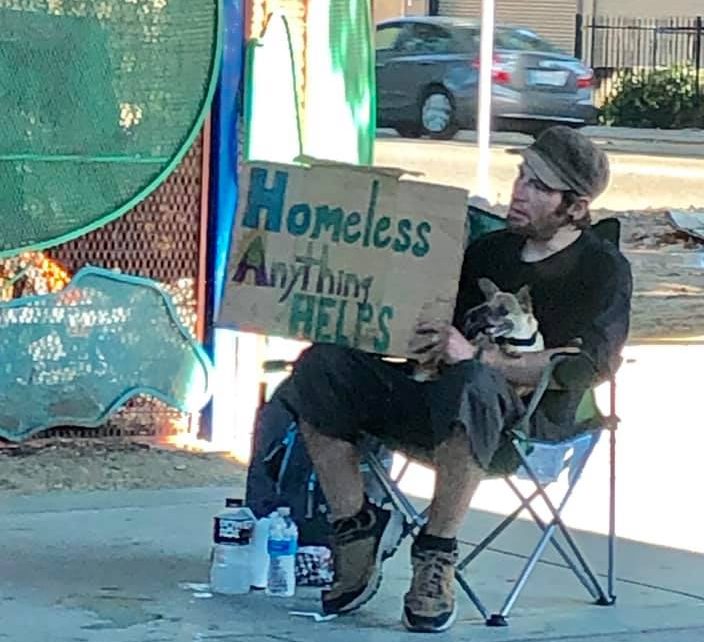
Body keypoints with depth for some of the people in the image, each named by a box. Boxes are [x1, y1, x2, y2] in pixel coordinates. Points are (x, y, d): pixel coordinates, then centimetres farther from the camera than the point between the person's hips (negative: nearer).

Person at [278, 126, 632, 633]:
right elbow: (431, 329, 25)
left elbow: (582, 367, -12)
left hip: (526, 420, -6)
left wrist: (477, 357, -22)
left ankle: (436, 556, -30)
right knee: (322, 367, -16)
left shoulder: (604, 270, 4)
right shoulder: (491, 249, 24)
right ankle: (356, 528, -10)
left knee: (471, 384, -42)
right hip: (434, 397, 6)